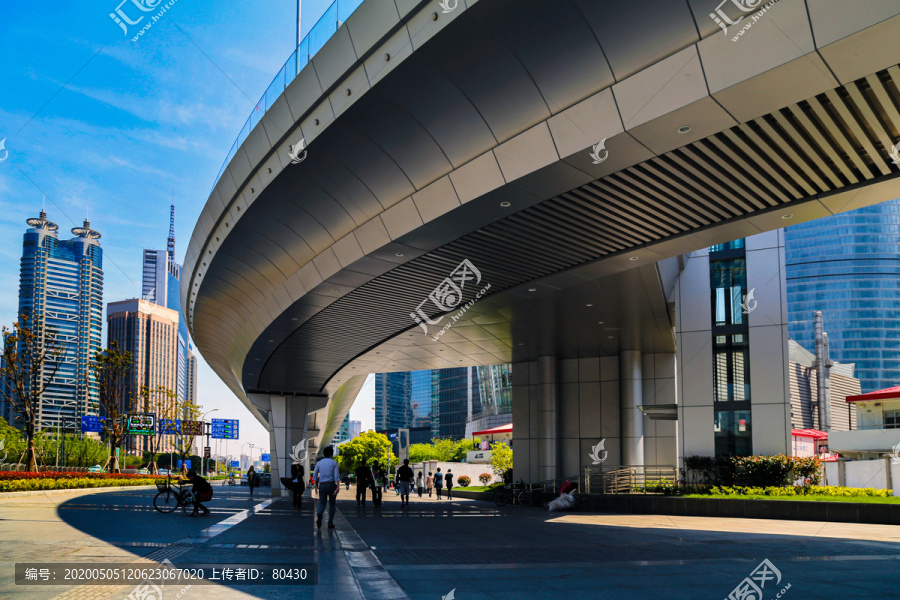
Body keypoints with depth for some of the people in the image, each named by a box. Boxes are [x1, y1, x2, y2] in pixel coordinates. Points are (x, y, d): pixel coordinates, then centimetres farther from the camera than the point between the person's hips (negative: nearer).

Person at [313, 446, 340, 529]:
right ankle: (330, 523, 6)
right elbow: (336, 475, -11)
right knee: (331, 504, 11)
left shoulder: (319, 463, 8)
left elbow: (314, 475, 5)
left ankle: (319, 514, -29)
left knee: (322, 504, 4)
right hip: (331, 485, -2)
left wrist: (316, 486, 12)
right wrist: (338, 487, -15)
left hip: (322, 485, 2)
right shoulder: (334, 463, -1)